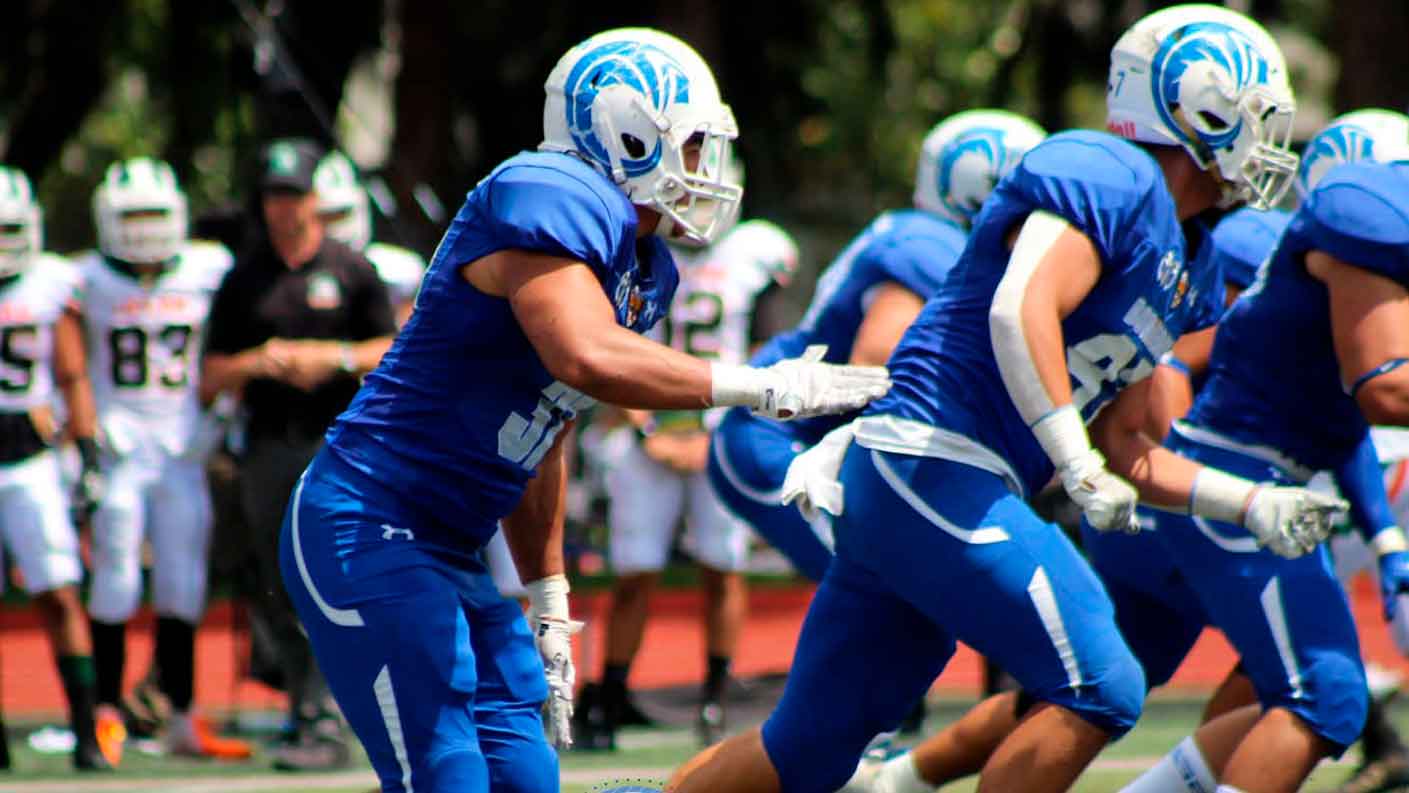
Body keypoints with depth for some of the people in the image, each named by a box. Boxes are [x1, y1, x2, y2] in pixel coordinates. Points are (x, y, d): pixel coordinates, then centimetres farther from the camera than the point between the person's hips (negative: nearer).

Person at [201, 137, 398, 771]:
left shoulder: (350, 271, 4)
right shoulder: (243, 279, 11)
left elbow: (393, 352, 5)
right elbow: (212, 374, 12)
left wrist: (334, 357, -11)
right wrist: (258, 362, -8)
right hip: (268, 448, 4)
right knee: (281, 596, 7)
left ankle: (324, 724, -17)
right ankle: (305, 706, 18)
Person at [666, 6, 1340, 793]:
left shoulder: (1184, 273, 21)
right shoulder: (1110, 177, -9)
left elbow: (1124, 450, 23)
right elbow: (1020, 311, -24)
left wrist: (1255, 506, 14)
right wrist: (1080, 469, -23)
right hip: (935, 470, -10)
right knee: (1097, 693, -14)